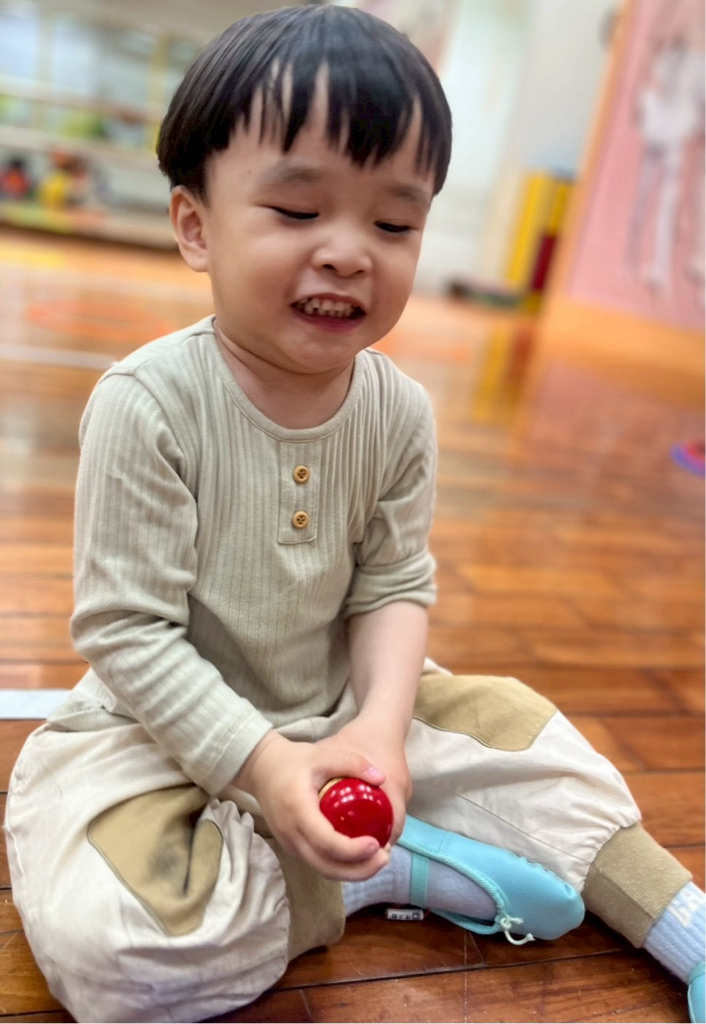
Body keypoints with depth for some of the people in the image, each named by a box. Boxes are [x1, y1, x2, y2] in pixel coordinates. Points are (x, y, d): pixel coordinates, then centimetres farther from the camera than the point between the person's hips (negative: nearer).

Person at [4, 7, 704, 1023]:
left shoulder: (400, 410, -8)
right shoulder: (147, 405, -23)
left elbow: (394, 586, -2)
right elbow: (127, 631, -20)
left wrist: (382, 720, -20)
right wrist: (261, 764, -25)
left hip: (340, 703, 5)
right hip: (169, 728, -4)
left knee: (519, 730, -1)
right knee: (104, 940, -27)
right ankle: (396, 867, -12)